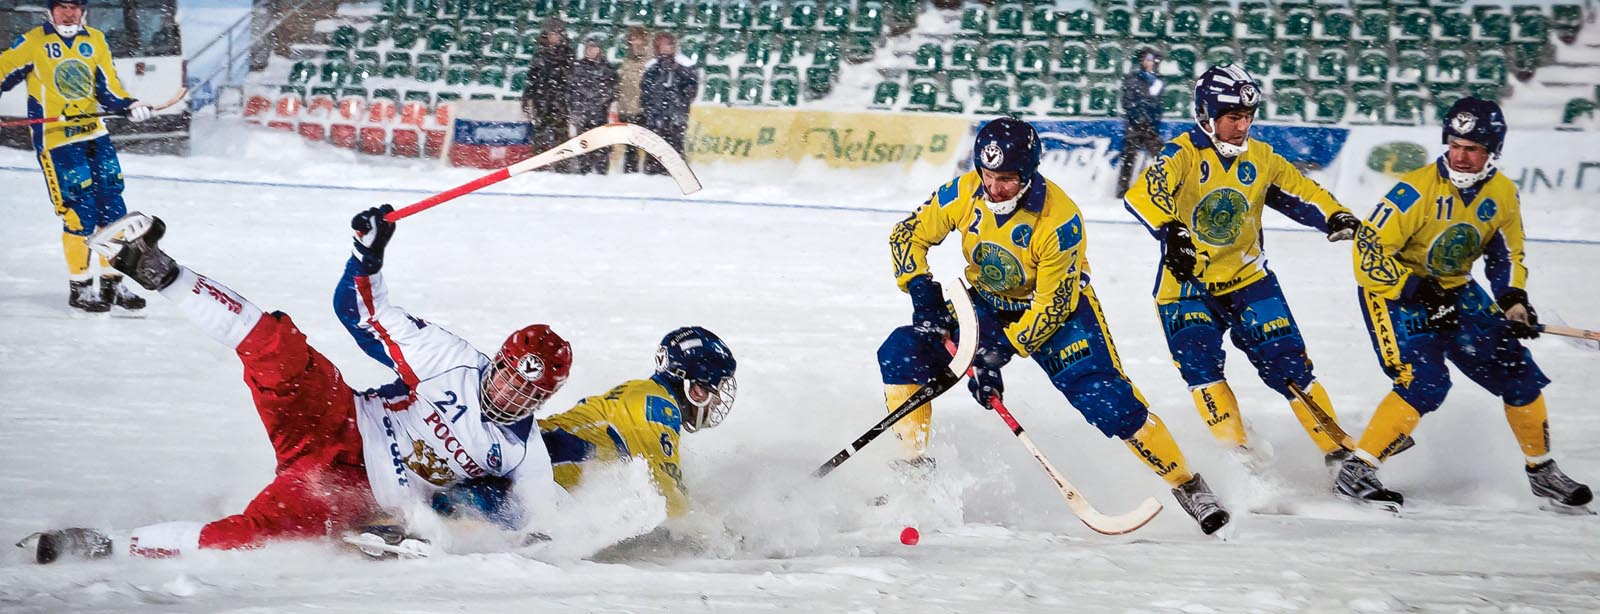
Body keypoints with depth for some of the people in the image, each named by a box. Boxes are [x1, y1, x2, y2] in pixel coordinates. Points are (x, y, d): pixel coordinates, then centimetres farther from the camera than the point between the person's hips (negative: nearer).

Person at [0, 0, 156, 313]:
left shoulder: (95, 41, 9)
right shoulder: (32, 43, -3)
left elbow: (108, 87, 9)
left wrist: (130, 106, -9)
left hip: (95, 136, 5)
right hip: (56, 142, -5)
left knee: (112, 209, 5)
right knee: (80, 213, -9)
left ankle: (112, 283, 19)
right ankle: (79, 287, 6)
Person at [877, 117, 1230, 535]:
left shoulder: (1059, 220, -30)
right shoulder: (963, 194, -19)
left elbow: (1052, 305, -25)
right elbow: (907, 236, -5)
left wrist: (1000, 351, -30)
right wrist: (922, 292, -20)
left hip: (1058, 307, -5)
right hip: (988, 303, 5)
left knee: (1107, 400, -21)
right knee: (901, 354, -14)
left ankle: (1188, 485, -6)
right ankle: (915, 468, -1)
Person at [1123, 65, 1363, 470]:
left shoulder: (1260, 158, 2)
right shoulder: (1183, 155, -15)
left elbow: (1300, 192, 10)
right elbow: (1142, 196, -32)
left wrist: (1336, 218, -11)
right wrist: (1170, 232, -52)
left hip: (1247, 278, 3)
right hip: (1187, 284, -3)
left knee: (1287, 364, -3)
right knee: (1199, 363, -23)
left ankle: (1338, 452, 5)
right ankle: (1238, 453, -21)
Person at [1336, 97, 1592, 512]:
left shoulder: (1503, 195, -6)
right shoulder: (1417, 191, -25)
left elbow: (1506, 255, 10)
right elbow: (1370, 252, -25)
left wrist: (1513, 301, -7)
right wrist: (1420, 294, -26)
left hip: (1454, 291, 6)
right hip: (1395, 290, -6)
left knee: (1516, 371, 4)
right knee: (1424, 383, -24)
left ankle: (1541, 470, 22)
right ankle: (1356, 472, -16)